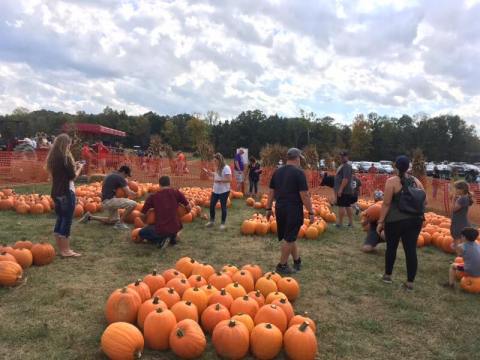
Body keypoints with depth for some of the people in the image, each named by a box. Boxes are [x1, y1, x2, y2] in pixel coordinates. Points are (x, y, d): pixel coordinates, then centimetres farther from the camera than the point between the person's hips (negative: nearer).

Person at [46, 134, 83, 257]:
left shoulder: (52, 157, 9)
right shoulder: (65, 157, -15)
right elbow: (72, 176, -12)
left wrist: (73, 166, 12)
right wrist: (79, 168, 5)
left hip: (56, 192, 8)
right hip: (66, 192, -8)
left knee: (60, 219, 13)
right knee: (67, 221, -2)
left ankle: (60, 248, 20)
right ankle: (66, 250, 3)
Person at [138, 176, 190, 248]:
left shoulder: (153, 196, 1)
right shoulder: (177, 193, 1)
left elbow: (142, 215, 5)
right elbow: (188, 208, 6)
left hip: (160, 230, -3)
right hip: (175, 229, 3)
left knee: (141, 233, 25)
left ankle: (161, 240, 2)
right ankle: (173, 237, 17)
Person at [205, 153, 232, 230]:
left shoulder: (226, 168, -18)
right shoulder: (217, 168, 9)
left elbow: (229, 179, -24)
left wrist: (219, 180, -25)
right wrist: (208, 172, 12)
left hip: (224, 191, -8)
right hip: (215, 190, 8)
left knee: (223, 207, 4)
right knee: (212, 205, 12)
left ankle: (223, 223, 17)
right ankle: (212, 221, 29)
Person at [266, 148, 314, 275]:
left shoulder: (277, 172, 9)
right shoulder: (299, 172, -11)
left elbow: (271, 192, 11)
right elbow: (304, 195, -14)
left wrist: (269, 208, 18)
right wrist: (311, 212, -8)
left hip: (280, 209, 7)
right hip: (293, 210, -7)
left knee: (290, 236, 19)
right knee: (289, 238, 2)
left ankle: (297, 260, 32)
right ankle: (282, 266, 10)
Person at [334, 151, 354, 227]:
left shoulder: (347, 166, -15)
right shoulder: (342, 166, 18)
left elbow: (346, 179, -24)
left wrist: (340, 189, -26)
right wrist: (338, 189, 24)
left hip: (343, 190, -10)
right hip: (346, 190, 10)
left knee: (341, 206, -6)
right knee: (347, 206, 13)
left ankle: (340, 222, -2)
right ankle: (350, 222, 19)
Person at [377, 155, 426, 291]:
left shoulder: (392, 181, -10)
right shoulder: (416, 181, 6)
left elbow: (386, 204, -13)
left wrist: (381, 221, -8)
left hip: (396, 220, -4)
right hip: (415, 220, 4)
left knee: (391, 247, 13)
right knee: (411, 250, 6)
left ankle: (387, 275, 28)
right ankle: (410, 282, 12)